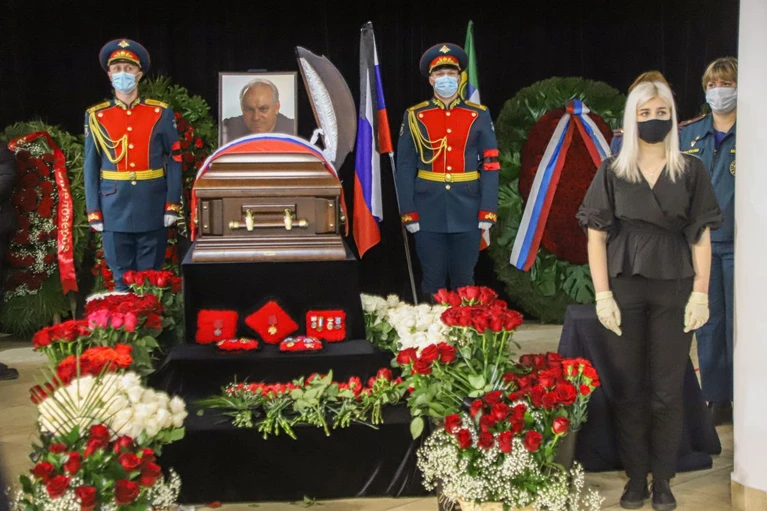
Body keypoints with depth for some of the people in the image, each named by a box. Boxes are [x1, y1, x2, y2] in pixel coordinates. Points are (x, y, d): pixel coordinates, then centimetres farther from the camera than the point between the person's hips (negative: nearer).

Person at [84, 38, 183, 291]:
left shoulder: (161, 113, 2)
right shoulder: (96, 116, 3)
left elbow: (174, 161, 2)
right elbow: (91, 168, 4)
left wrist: (172, 205, -4)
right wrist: (94, 212, 0)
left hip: (152, 210, 0)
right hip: (115, 211, 0)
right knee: (121, 279, 8)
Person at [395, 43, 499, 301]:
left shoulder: (479, 115, 4)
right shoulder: (414, 116, 3)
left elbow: (490, 166, 1)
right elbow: (405, 168, 1)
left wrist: (488, 211, -7)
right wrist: (409, 212, -6)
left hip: (467, 211, 0)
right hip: (429, 211, 0)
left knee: (464, 281, 9)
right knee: (432, 282, 7)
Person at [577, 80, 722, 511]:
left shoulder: (692, 171, 5)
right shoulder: (612, 172, 5)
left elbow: (701, 236, 3)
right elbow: (596, 235, 2)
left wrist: (701, 293, -5)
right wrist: (603, 294, -6)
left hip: (674, 289, 0)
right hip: (624, 288, 0)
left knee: (667, 391, 2)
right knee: (628, 389, 4)